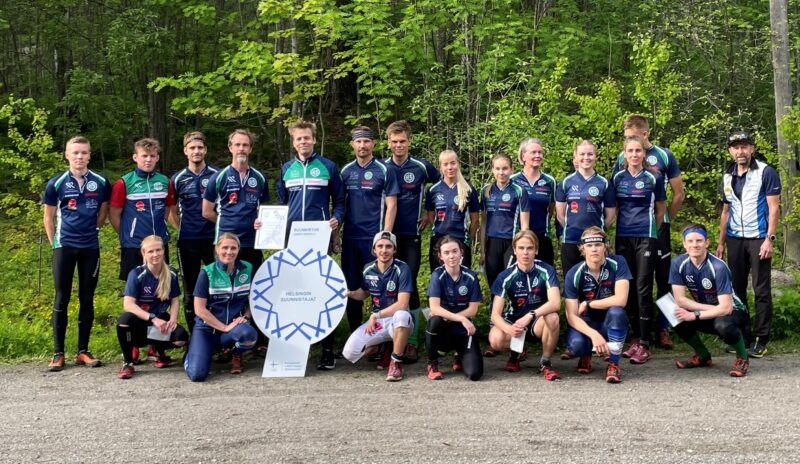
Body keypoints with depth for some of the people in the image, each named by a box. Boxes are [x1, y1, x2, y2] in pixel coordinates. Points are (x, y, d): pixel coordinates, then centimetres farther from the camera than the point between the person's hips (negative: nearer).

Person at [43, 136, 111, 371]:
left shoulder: (101, 183, 0)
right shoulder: (56, 183, -3)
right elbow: (48, 217, 5)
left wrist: (91, 231, 10)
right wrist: (55, 243, 4)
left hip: (91, 247, 1)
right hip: (64, 247, -1)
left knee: (87, 300, 5)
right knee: (61, 300, 1)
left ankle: (83, 351, 14)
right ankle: (58, 353, 8)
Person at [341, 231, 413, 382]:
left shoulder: (402, 269, -14)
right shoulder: (368, 269, 1)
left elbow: (402, 304, -21)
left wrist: (376, 315, -22)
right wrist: (350, 293, -2)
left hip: (397, 321, -4)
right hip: (376, 321, 4)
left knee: (402, 315, -42)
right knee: (349, 353, -16)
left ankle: (396, 363, -20)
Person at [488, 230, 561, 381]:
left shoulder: (546, 271, -14)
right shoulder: (505, 277, -13)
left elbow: (555, 303, -26)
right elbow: (495, 314, -18)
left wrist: (530, 315, -41)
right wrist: (509, 329, -40)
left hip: (539, 319, 0)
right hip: (513, 320, 1)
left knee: (552, 318, -36)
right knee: (495, 340, -32)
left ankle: (545, 362, -11)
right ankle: (515, 354, 6)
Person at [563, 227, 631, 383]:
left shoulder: (617, 263, -15)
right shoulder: (574, 274, -14)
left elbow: (621, 300, -25)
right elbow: (571, 315, -18)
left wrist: (588, 304, -17)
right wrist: (593, 334, -35)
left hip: (610, 323, 0)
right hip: (585, 323, 0)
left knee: (616, 312, -35)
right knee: (576, 344, -33)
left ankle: (613, 364, -15)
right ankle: (586, 356, 9)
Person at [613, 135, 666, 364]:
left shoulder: (653, 178, 0)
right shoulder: (618, 178, 7)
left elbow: (660, 210, 9)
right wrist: (625, 224, 14)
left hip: (646, 237, -3)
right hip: (623, 237, 3)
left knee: (643, 287, -6)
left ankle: (644, 344, -4)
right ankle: (636, 338, 16)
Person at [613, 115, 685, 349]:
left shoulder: (664, 156, 1)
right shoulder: (622, 158, 5)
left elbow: (679, 194, 5)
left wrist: (664, 220, 6)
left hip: (657, 227, -1)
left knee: (663, 278, 2)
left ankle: (663, 329, 10)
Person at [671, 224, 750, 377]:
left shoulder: (718, 267, -27)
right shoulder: (678, 264, -14)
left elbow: (726, 308, -29)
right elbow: (680, 300, -14)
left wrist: (695, 315, -27)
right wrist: (712, 308, -20)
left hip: (733, 312, -5)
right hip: (708, 314, 5)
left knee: (723, 324, -38)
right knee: (676, 317, -22)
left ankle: (742, 358, -4)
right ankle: (703, 356, 6)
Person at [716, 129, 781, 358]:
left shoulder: (766, 172, -5)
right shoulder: (728, 177, 11)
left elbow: (774, 208, -8)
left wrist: (769, 239, -16)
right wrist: (721, 242, 14)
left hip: (758, 238, -5)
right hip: (735, 239, 5)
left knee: (761, 291, -1)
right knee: (736, 289, 8)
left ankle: (761, 338, 5)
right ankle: (741, 335, 16)